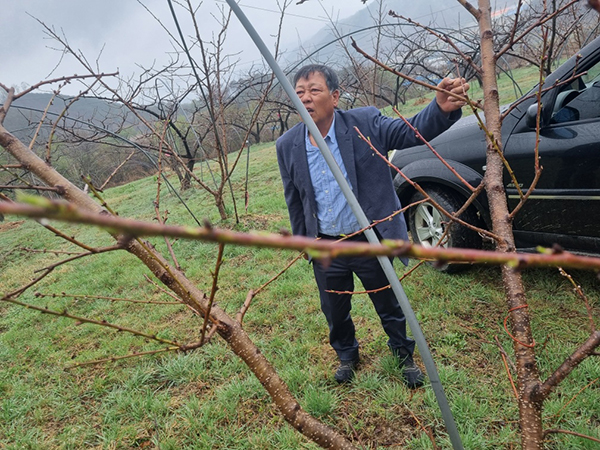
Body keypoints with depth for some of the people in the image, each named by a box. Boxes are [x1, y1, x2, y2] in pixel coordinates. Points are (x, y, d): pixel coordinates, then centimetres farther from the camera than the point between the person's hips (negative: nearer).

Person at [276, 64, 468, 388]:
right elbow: (294, 201, 7)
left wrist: (442, 107, -40)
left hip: (369, 240, -2)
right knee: (334, 311, 20)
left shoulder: (365, 124, -12)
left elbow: (412, 131, -19)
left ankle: (405, 356, 48)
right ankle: (347, 355, 52)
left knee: (389, 305, 18)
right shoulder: (288, 145, -4)